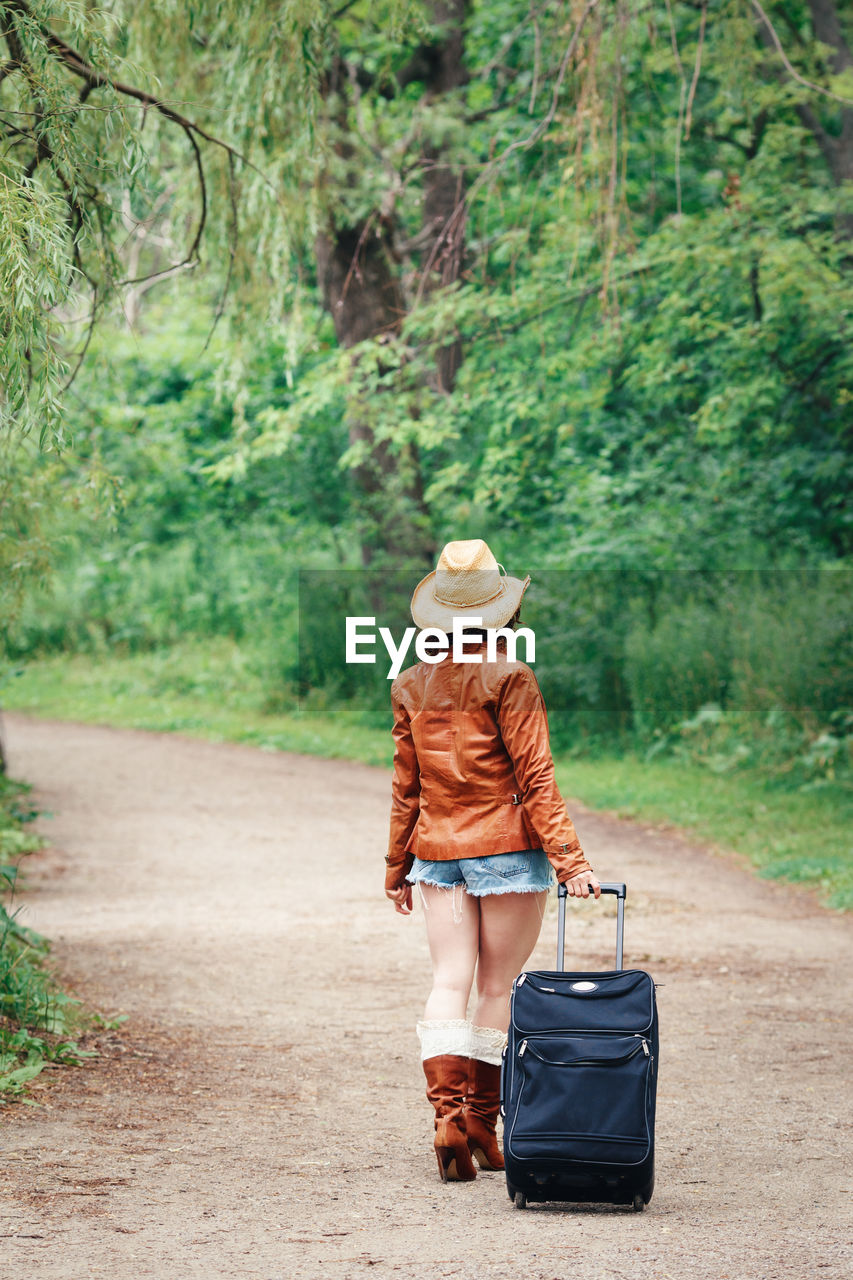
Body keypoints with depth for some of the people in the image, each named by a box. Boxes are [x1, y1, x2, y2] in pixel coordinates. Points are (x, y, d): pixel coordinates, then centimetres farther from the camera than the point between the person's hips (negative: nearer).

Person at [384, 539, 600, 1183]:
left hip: (437, 851, 4)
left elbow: (406, 785, 10)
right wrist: (570, 860, -12)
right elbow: (535, 778, -13)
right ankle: (482, 1121, 9)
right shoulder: (509, 680, -11)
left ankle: (448, 1116, -10)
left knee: (450, 981, 4)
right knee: (499, 987, 6)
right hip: (507, 848, -4)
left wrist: (397, 867, 18)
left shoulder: (412, 685, 4)